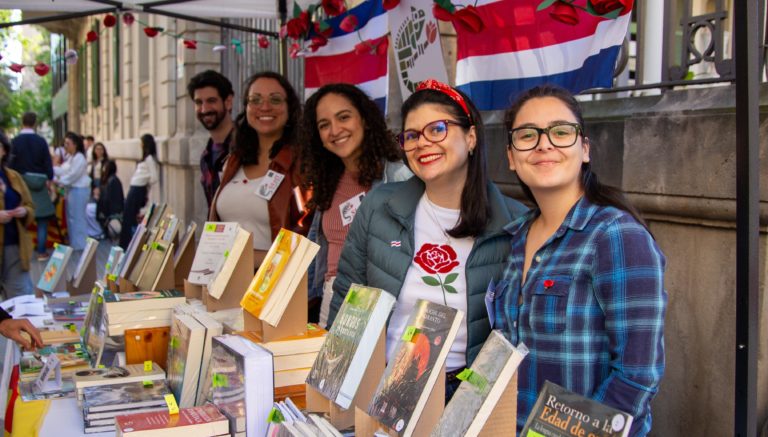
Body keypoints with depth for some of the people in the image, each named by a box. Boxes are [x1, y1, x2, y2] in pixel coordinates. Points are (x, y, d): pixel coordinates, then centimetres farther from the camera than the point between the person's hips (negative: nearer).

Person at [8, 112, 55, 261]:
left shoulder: (16, 141, -7)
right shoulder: (41, 141, -5)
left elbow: (11, 163, -6)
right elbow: (48, 162, -2)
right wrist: (49, 179, 10)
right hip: (39, 183, 0)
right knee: (42, 220, 5)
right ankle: (41, 252, 4)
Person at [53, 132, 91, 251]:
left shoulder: (79, 158, -15)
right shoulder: (71, 158, 17)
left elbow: (73, 175, -20)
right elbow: (63, 170, 10)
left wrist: (58, 180, -16)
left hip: (79, 190, -10)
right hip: (72, 189, 10)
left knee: (77, 217, -4)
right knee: (71, 217, 15)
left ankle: (79, 244, 3)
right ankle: (74, 243, 24)